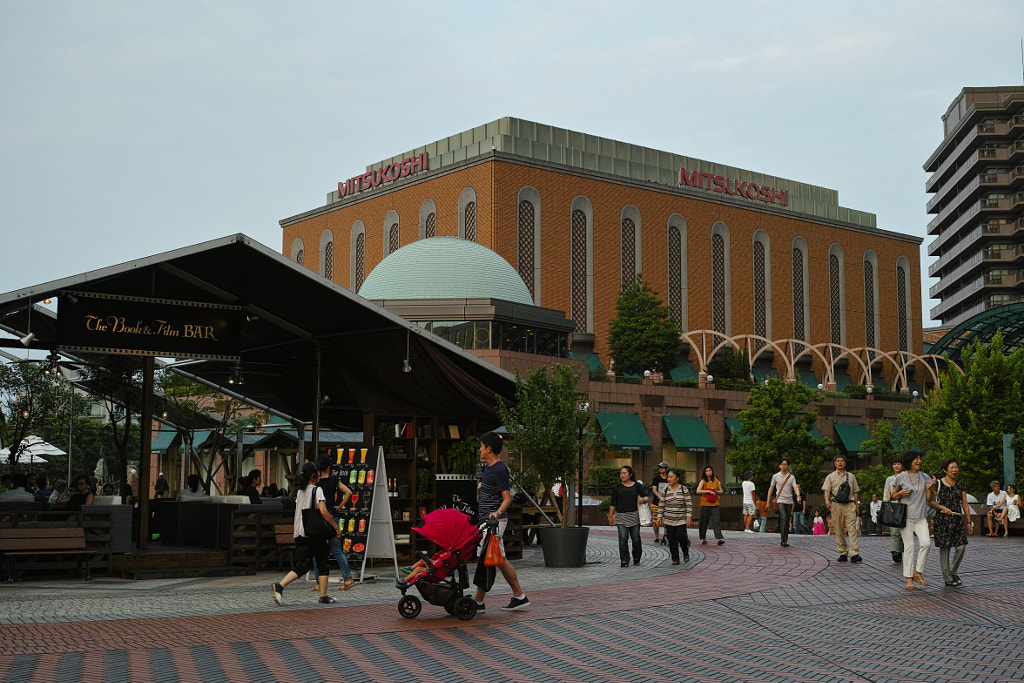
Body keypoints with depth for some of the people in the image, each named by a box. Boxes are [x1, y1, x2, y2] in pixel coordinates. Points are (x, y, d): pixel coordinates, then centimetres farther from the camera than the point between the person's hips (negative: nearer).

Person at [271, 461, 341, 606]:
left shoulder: (299, 491, 13)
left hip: (300, 533, 6)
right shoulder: (317, 490, -9)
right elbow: (323, 511, -19)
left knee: (302, 566, 6)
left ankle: (279, 586, -14)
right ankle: (324, 597, 10)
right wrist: (336, 527, -11)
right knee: (323, 565, 8)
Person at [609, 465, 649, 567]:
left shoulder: (637, 485, 6)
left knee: (636, 538, 4)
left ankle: (636, 558, 26)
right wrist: (611, 516, 5)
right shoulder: (617, 487, 6)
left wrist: (643, 499, -20)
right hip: (621, 517, 0)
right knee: (623, 538, -10)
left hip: (634, 516, 0)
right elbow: (612, 504, 8)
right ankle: (624, 561, -4)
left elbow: (646, 497, 3)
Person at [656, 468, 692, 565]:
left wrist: (689, 516, -10)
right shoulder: (666, 490, 4)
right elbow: (662, 505, 10)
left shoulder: (684, 489, -3)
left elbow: (689, 504, -3)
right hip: (669, 519, 2)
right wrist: (659, 516, 5)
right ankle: (675, 559, 10)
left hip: (681, 519, -2)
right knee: (671, 540, 0)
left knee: (681, 537, -12)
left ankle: (686, 553, 16)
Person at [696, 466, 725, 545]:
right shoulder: (703, 481, 2)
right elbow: (698, 491, -11)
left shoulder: (716, 481, 11)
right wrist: (709, 491, -15)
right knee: (704, 522, 4)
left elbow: (721, 491, 16)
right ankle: (703, 538, 18)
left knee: (717, 521, -9)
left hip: (715, 504, 2)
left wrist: (715, 491, -4)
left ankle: (719, 538, -15)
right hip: (705, 504, -2)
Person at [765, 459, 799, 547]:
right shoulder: (775, 476, 5)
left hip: (789, 501, 3)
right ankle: (784, 540, -22)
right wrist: (768, 501, 9)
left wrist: (798, 495, -25)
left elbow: (795, 487, -4)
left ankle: (786, 538, 14)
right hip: (780, 500, -3)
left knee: (787, 521, 5)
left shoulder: (791, 477, 8)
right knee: (783, 518, -19)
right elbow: (771, 488, 11)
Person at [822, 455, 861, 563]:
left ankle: (854, 554, -18)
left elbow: (855, 492, 20)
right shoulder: (830, 477, 11)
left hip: (850, 505, 0)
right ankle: (843, 553, 9)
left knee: (852, 529, -12)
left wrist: (856, 505, 15)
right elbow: (827, 490, 0)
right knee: (839, 531, 1)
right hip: (836, 505, 0)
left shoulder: (851, 476, 17)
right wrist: (827, 500, -19)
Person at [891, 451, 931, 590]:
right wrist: (901, 493, -12)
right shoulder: (900, 477, 2)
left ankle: (917, 572, 2)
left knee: (926, 542, -14)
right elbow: (892, 496, 8)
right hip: (906, 516, -3)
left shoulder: (923, 477, 11)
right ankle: (909, 578, 3)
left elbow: (929, 499, 11)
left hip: (921, 516, 3)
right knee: (909, 546, -4)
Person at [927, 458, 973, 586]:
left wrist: (968, 522, 13)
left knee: (961, 547, -5)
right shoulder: (938, 484, -2)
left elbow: (965, 505, 15)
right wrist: (943, 508, -14)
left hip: (958, 519, 4)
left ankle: (953, 571, 16)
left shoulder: (960, 485, 12)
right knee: (944, 548, -2)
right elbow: (930, 501, 0)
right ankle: (947, 578, 7)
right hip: (943, 519, -4)